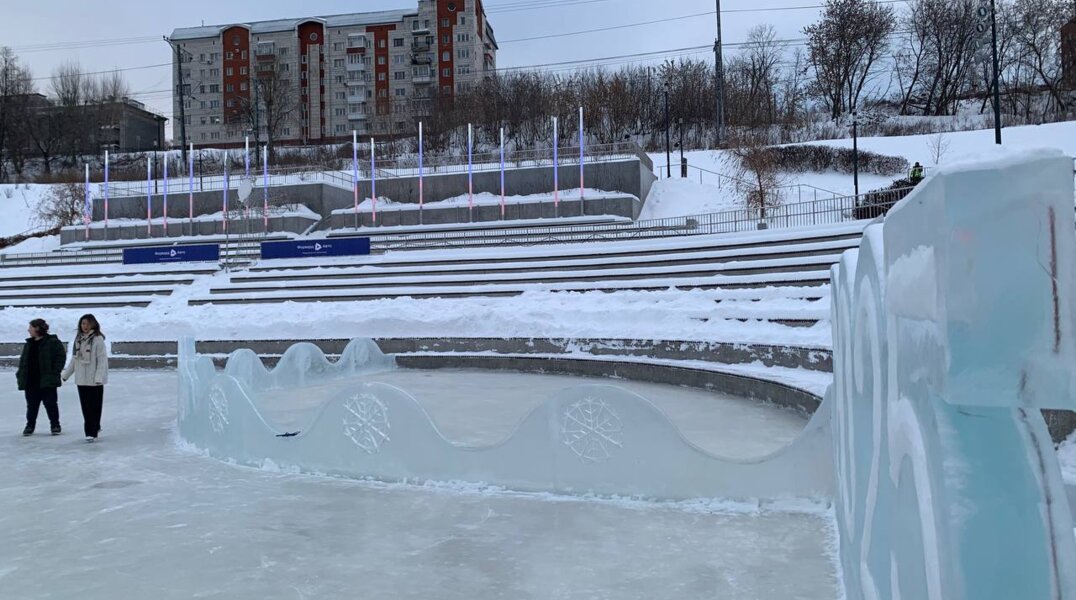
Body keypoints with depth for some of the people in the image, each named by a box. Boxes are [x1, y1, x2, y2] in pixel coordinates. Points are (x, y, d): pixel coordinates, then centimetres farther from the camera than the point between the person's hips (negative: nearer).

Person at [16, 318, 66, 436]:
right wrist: (20, 374, 9)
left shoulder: (53, 342, -6)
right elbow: (23, 361, 20)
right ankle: (30, 425, 21)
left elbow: (60, 358, -11)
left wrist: (54, 373, -17)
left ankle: (55, 425, 12)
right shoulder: (28, 344, 16)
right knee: (31, 405, 11)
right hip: (30, 381, 6)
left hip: (47, 381, -6)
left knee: (50, 403, 1)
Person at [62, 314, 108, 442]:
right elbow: (74, 359, 18)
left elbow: (102, 360, -13)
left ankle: (91, 432, 2)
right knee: (85, 407, 11)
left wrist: (99, 377, -19)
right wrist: (66, 374, 17)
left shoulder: (98, 339, -9)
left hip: (94, 380, -6)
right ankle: (94, 428, 24)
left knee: (94, 407, -3)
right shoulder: (78, 339, 11)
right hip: (81, 379, 6)